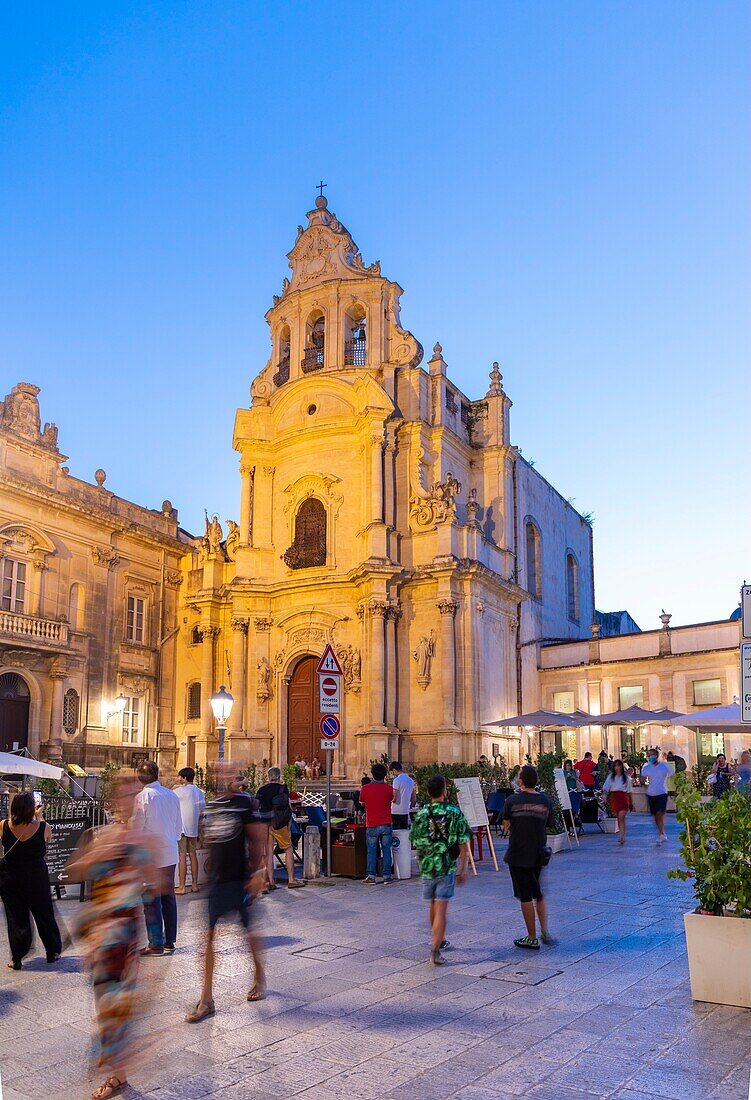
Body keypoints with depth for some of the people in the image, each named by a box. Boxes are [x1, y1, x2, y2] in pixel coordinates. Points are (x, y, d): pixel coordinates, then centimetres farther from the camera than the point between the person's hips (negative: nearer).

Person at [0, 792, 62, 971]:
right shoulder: (43, 827, -17)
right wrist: (39, 817, 13)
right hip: (36, 877, 0)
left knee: (15, 917, 11)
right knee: (44, 914, 15)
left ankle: (17, 958, 12)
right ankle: (53, 952, 27)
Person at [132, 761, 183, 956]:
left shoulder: (143, 796, -12)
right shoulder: (172, 795, 5)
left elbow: (137, 827, -10)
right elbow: (179, 826, 11)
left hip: (150, 854, -6)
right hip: (171, 854, 6)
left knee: (151, 900, 1)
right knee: (168, 896, 12)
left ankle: (156, 944, 3)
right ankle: (170, 941, 18)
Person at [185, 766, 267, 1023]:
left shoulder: (244, 804, -10)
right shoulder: (210, 806, 6)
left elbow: (258, 840, -8)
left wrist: (257, 874, -11)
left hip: (239, 880, -5)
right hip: (215, 881, 5)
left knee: (248, 930, 11)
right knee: (210, 936, 3)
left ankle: (260, 977, 36)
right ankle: (206, 999, 9)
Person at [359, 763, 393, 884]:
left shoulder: (365, 788, -8)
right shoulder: (389, 788, -5)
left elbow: (361, 802, 8)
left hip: (372, 825, -1)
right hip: (386, 824, 1)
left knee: (371, 851, 6)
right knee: (386, 850, 8)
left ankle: (371, 876, 4)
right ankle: (386, 876, 11)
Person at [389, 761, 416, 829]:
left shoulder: (396, 780, -13)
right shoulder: (411, 780, 10)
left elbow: (394, 798, -17)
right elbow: (414, 799, 14)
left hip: (396, 812, -7)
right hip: (406, 812, 7)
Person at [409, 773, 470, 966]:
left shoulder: (420, 815, -1)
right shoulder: (455, 814, -7)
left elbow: (415, 843, 9)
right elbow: (463, 845, -6)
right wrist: (462, 869, 3)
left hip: (427, 867, 3)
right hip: (447, 867, -3)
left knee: (433, 905, 21)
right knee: (441, 909, -2)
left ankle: (439, 939, 37)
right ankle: (435, 950, -9)